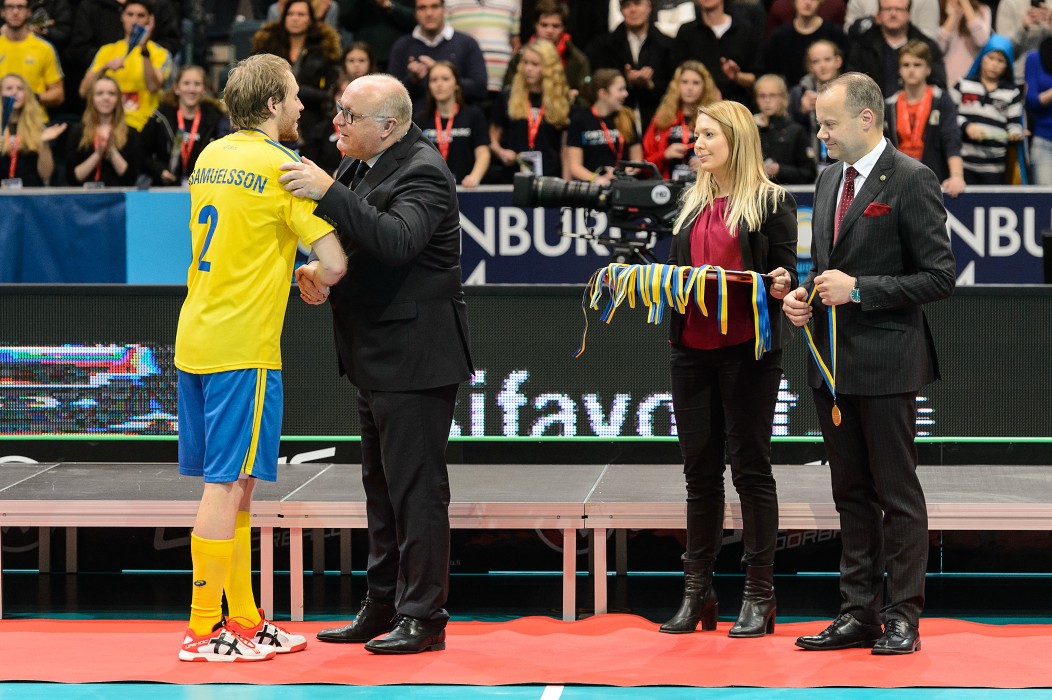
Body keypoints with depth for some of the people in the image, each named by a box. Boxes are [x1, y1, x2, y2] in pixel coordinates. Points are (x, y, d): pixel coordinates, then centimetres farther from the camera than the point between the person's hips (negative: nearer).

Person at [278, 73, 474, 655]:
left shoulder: (421, 172, -18)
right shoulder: (359, 165, 11)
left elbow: (396, 241, -35)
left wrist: (328, 192, -37)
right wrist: (319, 272, -1)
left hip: (414, 358, -10)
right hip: (377, 357, 10)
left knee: (415, 487, -5)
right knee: (382, 486, 17)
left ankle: (423, 617, 1)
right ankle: (383, 607, 26)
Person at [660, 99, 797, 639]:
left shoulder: (771, 202, -1)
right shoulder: (691, 204, 16)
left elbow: (786, 274, -3)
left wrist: (782, 284, -24)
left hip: (748, 350, -6)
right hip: (693, 347, 6)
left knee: (750, 467, -2)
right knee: (699, 469, 8)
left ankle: (759, 595, 2)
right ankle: (696, 592, 13)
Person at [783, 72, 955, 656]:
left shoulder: (911, 181, -10)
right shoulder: (829, 180, 14)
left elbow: (938, 277, -13)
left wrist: (858, 289, -18)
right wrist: (805, 293, 4)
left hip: (885, 363, -8)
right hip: (833, 364, 8)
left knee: (897, 495, -1)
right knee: (851, 495, 12)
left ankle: (902, 617, 5)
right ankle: (858, 614, 17)